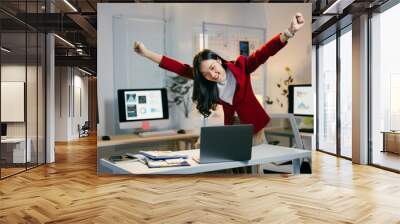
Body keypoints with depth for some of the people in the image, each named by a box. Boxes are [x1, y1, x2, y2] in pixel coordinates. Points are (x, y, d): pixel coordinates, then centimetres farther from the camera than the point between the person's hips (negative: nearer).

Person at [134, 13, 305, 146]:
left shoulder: (240, 67, -19)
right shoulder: (204, 82, -9)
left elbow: (263, 53, -31)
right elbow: (180, 68, -10)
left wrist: (289, 32, -48)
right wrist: (146, 53, -15)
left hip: (254, 125, -3)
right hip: (232, 127, 3)